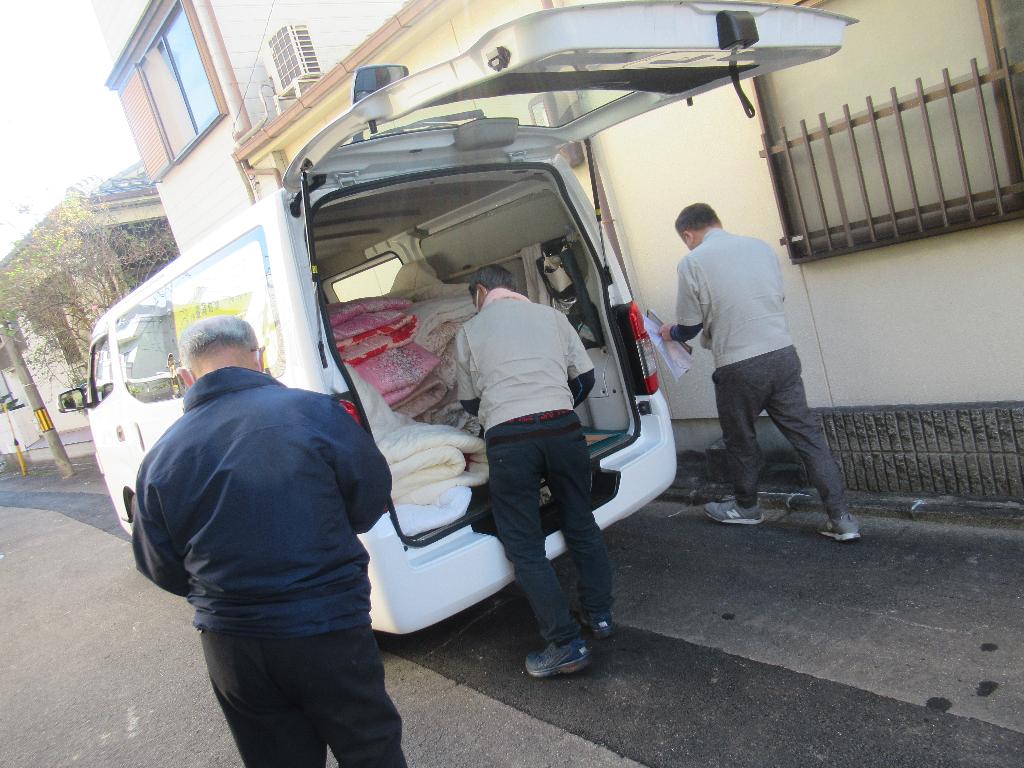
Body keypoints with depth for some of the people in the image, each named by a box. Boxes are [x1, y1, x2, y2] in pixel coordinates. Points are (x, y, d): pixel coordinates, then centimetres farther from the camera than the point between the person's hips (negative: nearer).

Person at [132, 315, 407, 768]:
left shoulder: (160, 457, -6)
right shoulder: (314, 412, -15)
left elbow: (161, 570, 5)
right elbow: (372, 498, -3)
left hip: (228, 646, 3)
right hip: (327, 631, -3)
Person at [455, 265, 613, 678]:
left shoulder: (469, 331, 12)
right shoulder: (550, 315, 16)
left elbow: (469, 402, 19)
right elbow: (585, 376, 16)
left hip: (508, 439, -3)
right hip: (562, 428, 3)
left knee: (524, 547, 4)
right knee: (581, 524, 21)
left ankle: (567, 644, 3)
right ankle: (600, 614, 30)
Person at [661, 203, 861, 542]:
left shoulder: (692, 263, -6)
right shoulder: (761, 246, 8)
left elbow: (690, 326, -1)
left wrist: (671, 333, 21)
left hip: (738, 367, -4)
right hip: (783, 354, 4)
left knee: (740, 440, 16)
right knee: (808, 436, 7)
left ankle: (746, 507, 35)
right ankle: (841, 518, 7)